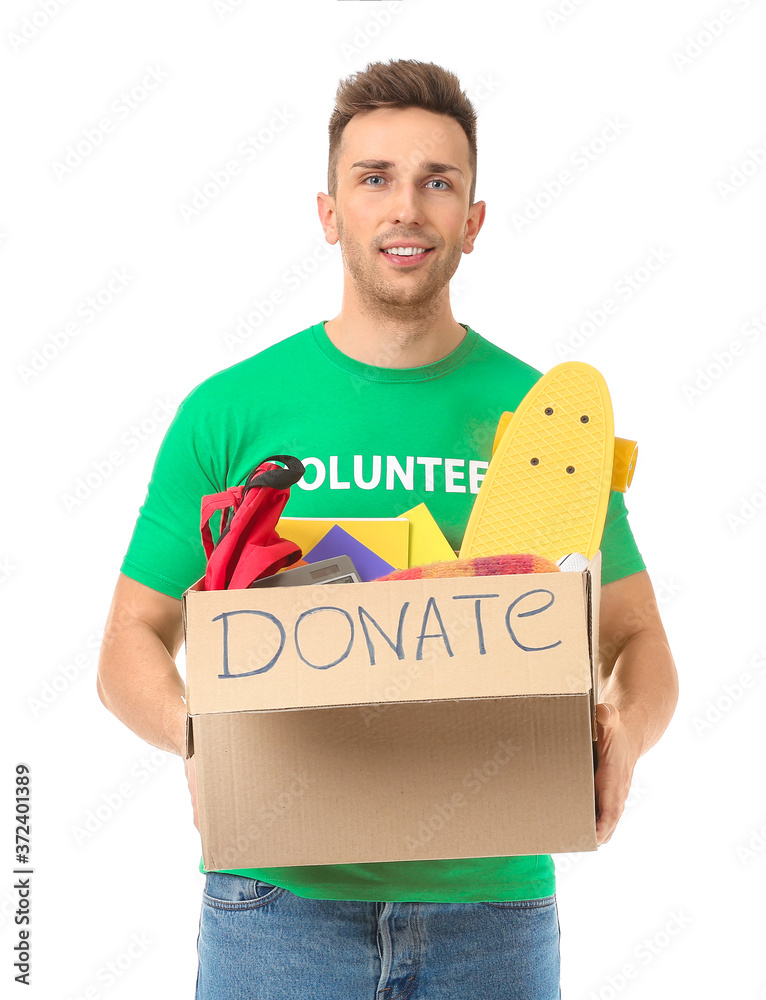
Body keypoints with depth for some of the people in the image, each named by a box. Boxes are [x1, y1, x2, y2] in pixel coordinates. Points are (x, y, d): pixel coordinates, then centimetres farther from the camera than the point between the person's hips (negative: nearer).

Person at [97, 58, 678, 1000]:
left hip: (492, 899, 1)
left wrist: (622, 735, -15)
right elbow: (133, 640, 3)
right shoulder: (229, 411, -1)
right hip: (282, 895, -1)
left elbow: (638, 641, 6)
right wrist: (194, 734, -17)